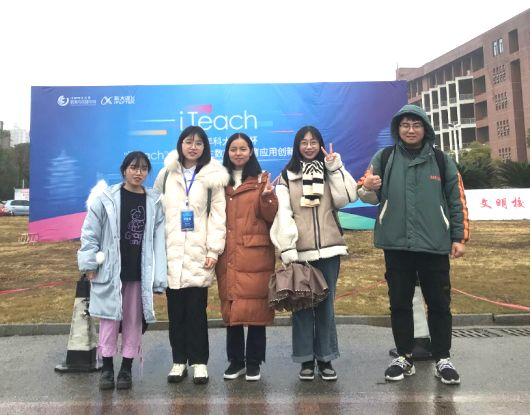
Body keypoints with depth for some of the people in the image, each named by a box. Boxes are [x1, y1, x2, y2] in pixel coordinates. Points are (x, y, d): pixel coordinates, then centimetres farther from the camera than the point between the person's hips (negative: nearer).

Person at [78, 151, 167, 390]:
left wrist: (158, 277, -6)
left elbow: (158, 240, -2)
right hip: (110, 270, -1)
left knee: (133, 321, 10)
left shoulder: (154, 202, 1)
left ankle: (126, 369, 23)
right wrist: (89, 263, -6)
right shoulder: (106, 198, -4)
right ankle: (107, 368, 21)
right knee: (110, 318, 7)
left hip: (139, 272, 2)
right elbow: (90, 233, -1)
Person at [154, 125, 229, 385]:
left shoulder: (213, 177, 3)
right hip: (172, 253, 2)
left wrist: (214, 250, -8)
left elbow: (218, 215, -1)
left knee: (197, 310, 1)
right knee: (175, 310, 7)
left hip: (199, 254, -2)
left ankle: (199, 362, 13)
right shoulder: (167, 174, 11)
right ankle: (179, 361, 19)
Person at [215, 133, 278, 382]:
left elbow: (271, 217, -1)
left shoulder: (261, 179, 5)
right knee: (231, 308, 6)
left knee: (256, 307, 1)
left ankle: (253, 362, 15)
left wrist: (267, 197, -17)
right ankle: (235, 360, 20)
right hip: (228, 256, 3)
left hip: (255, 255, -2)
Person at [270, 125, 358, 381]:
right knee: (302, 305, 2)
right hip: (299, 251, -1)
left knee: (326, 305, 6)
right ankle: (306, 360, 13)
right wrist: (287, 248, -15)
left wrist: (335, 169, -5)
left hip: (328, 249, 2)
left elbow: (345, 199, -3)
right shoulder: (287, 176, 6)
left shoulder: (330, 171, 14)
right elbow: (283, 213, -5)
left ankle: (325, 359, 16)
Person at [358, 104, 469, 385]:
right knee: (399, 303, 8)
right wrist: (367, 188, -20)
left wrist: (459, 238, 3)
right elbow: (369, 196, 4)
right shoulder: (383, 158, 4)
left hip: (434, 245, 0)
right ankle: (405, 358, 23)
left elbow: (457, 200, 6)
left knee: (439, 303, 7)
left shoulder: (441, 160, 4)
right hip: (396, 245, 1)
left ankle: (443, 359, 22)